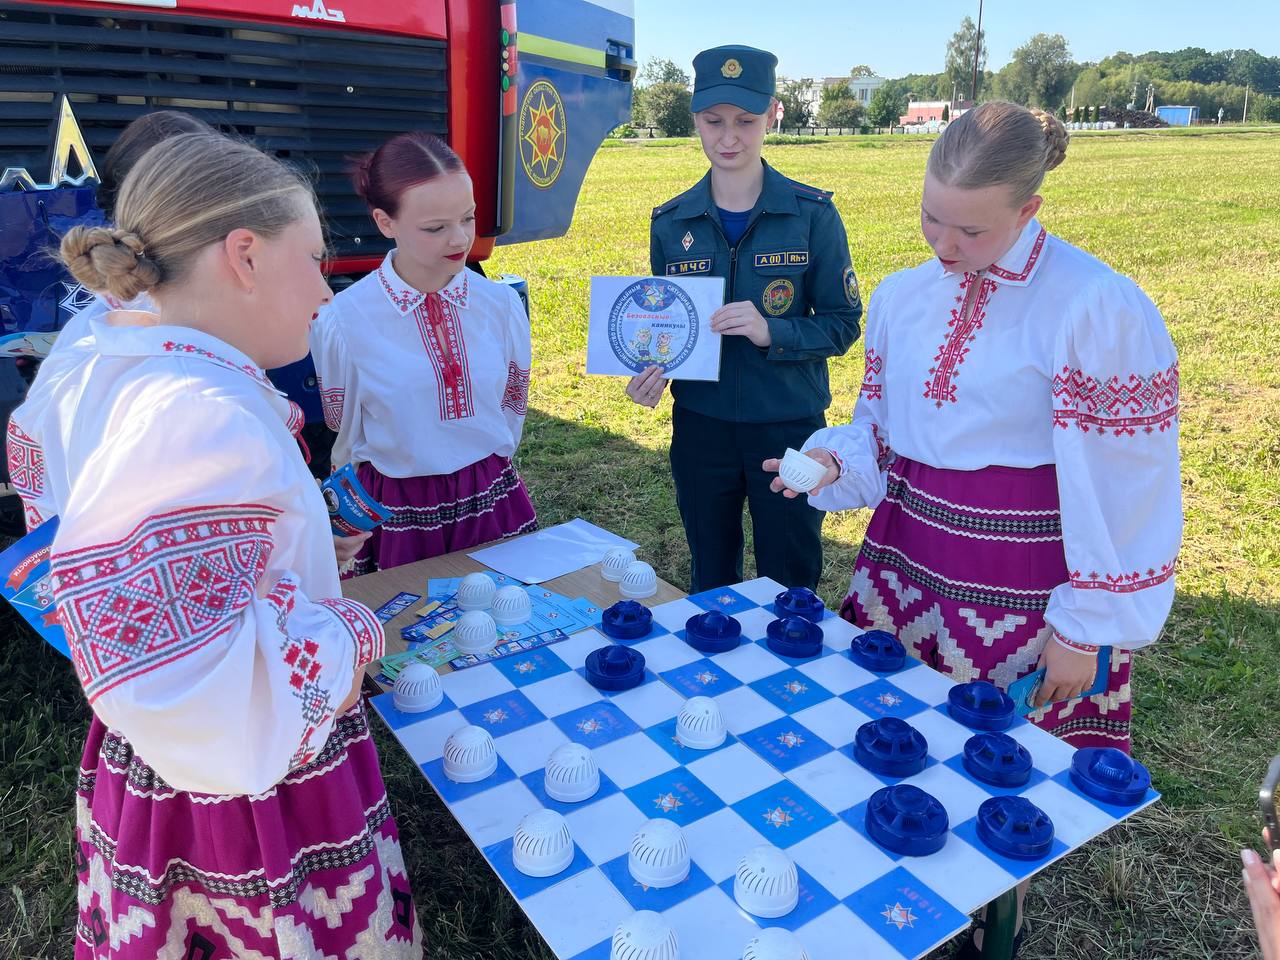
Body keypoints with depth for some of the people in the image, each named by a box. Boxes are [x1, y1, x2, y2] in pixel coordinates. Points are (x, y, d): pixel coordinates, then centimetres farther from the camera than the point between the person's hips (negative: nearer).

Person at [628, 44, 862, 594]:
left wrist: (772, 332, -23)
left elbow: (842, 325, -5)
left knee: (790, 588, 12)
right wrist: (653, 368, -10)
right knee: (709, 584, 18)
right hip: (700, 426, 3)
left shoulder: (812, 214, -7)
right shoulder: (671, 222, 2)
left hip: (789, 426, -2)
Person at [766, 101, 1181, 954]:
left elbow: (1124, 489, -12)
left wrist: (1088, 627, -10)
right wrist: (833, 463, -9)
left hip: (1022, 600, -5)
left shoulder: (1099, 308, -15)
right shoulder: (904, 295, 3)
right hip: (905, 571, 5)